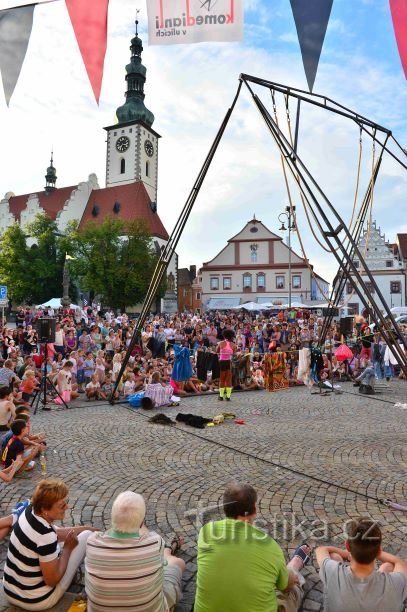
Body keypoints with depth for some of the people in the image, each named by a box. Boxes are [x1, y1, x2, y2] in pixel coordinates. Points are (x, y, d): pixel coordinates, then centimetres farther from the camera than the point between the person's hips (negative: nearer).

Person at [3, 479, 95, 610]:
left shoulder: (30, 511, -10)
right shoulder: (45, 536, -33)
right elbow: (52, 580, -21)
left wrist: (87, 528, 9)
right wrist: (68, 548, -9)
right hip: (37, 601, -7)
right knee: (87, 536, 2)